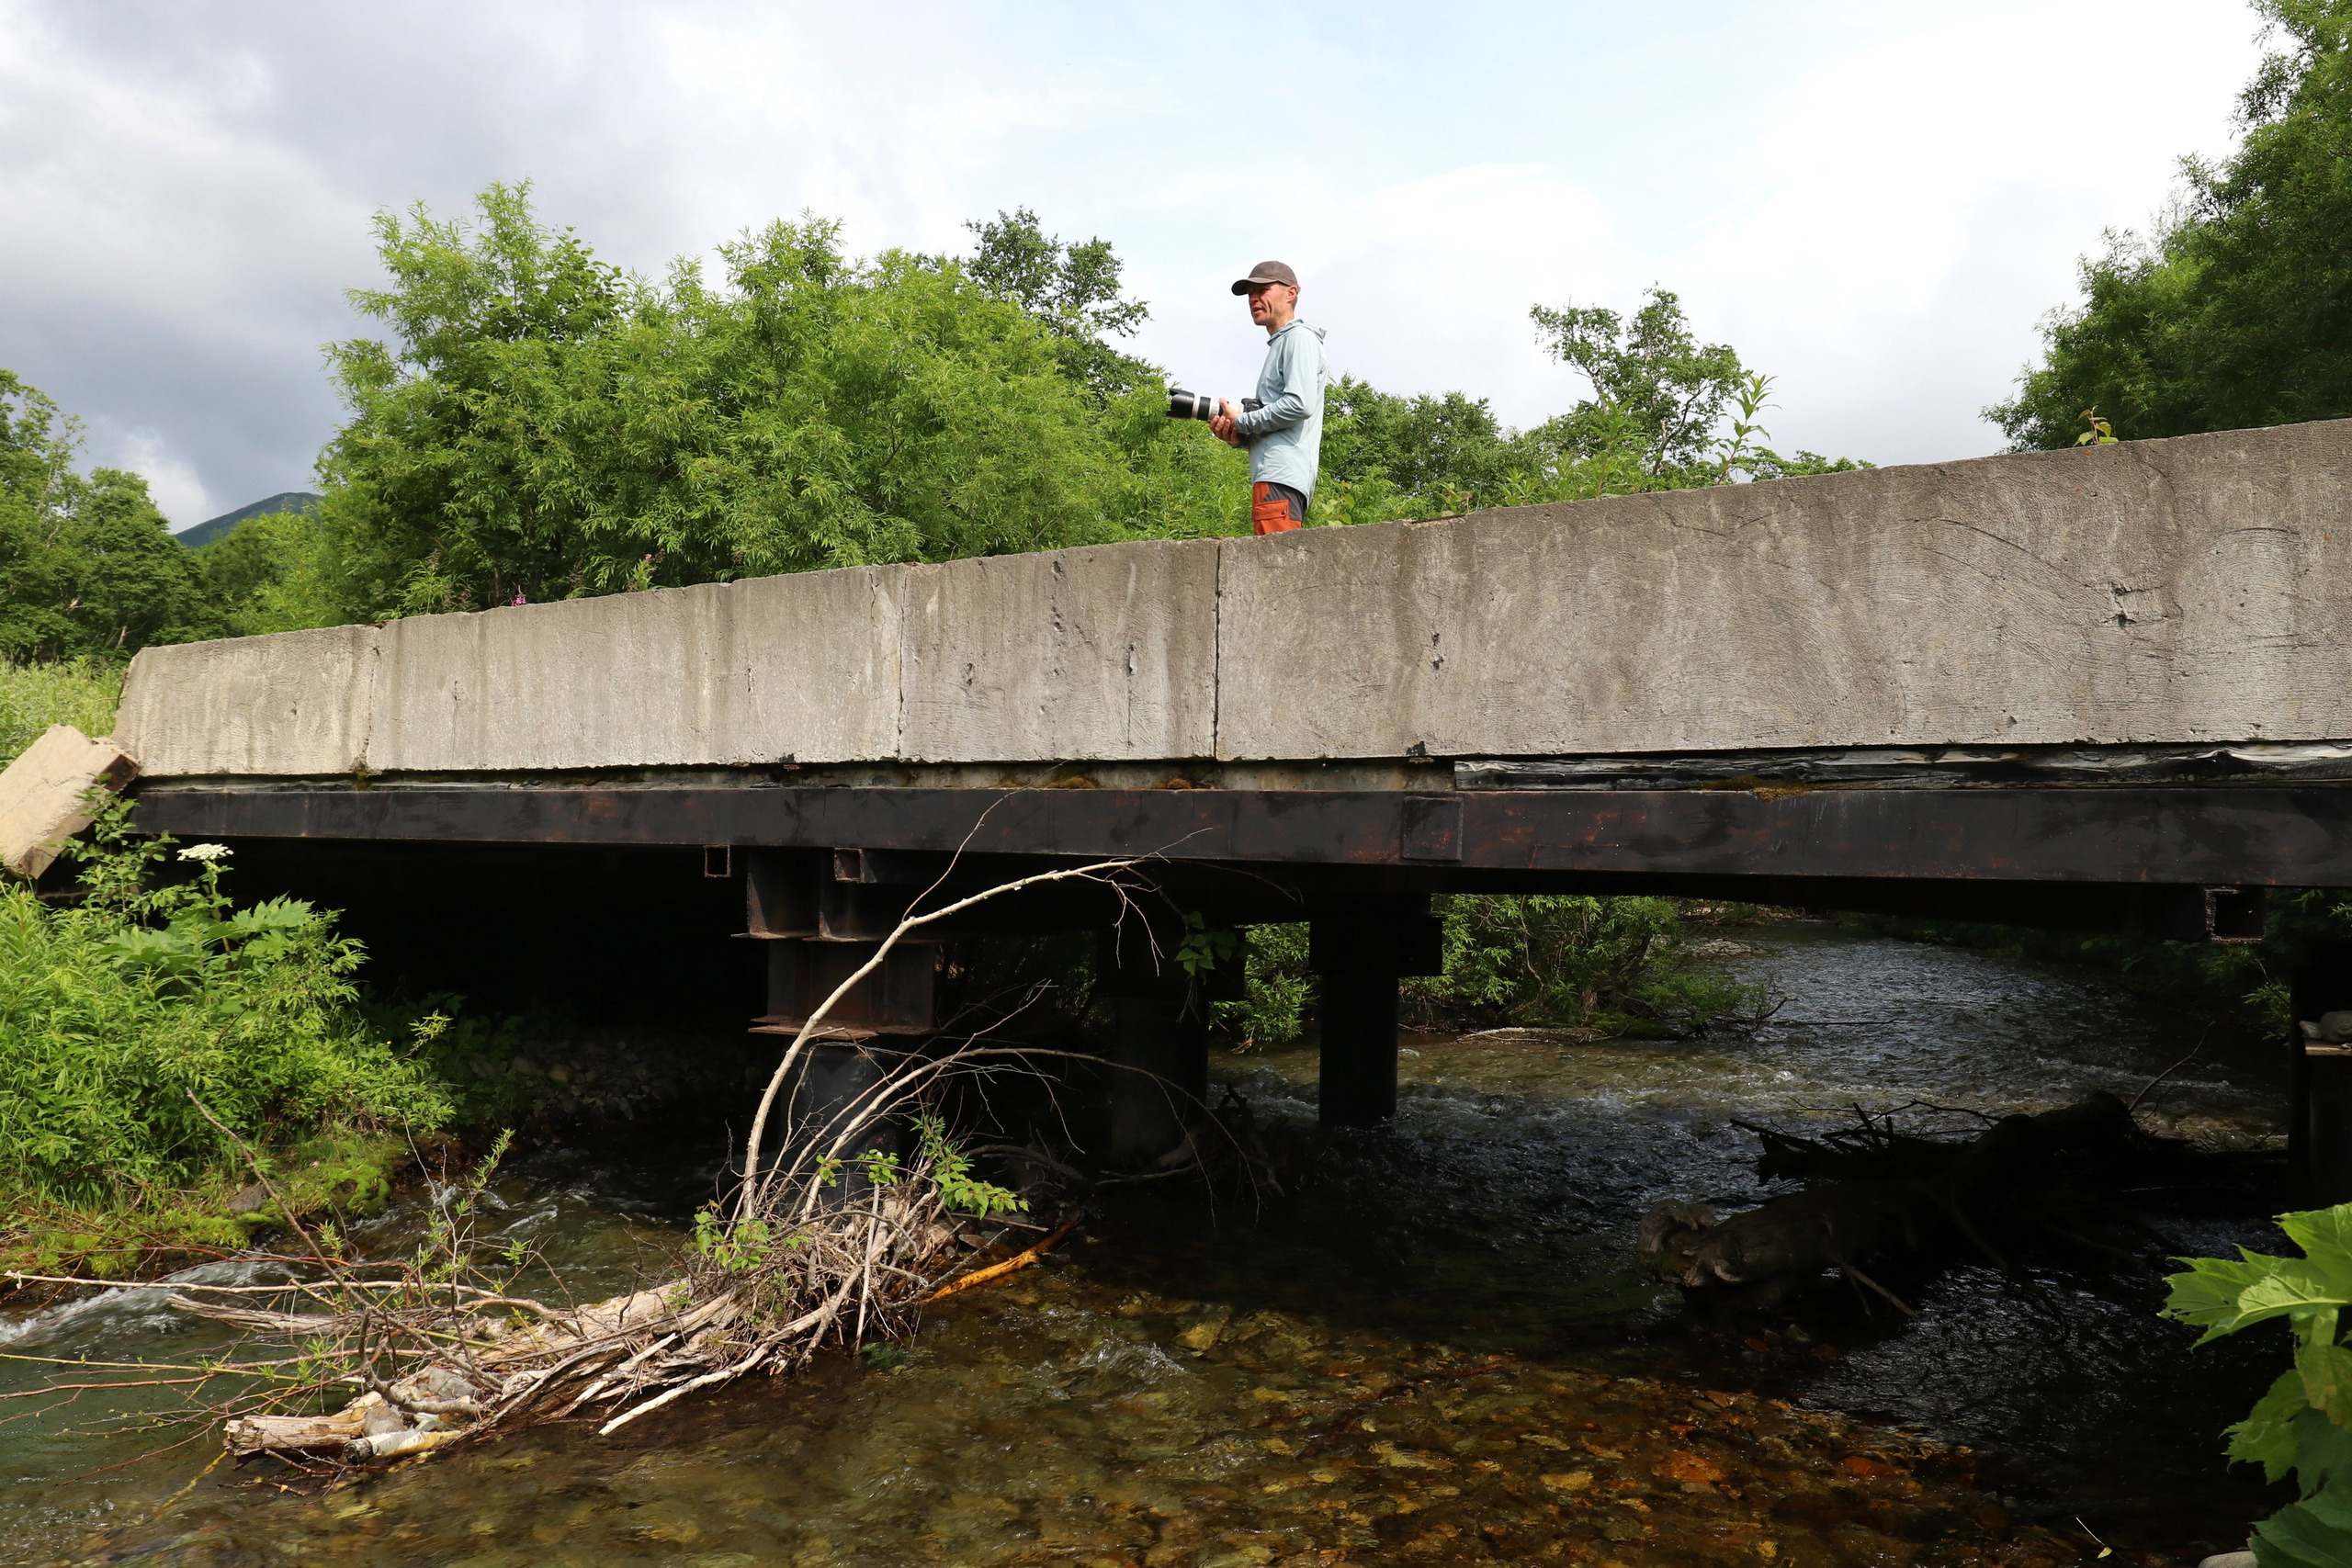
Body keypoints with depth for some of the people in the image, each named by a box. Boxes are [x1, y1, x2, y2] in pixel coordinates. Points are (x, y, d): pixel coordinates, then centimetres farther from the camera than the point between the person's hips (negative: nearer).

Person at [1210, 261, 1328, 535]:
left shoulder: (1300, 338, 0)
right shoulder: (1278, 345, 29)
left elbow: (1300, 404, -16)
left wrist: (1240, 421, -7)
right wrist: (1236, 435, 9)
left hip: (1281, 478, -10)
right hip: (1275, 476, 10)